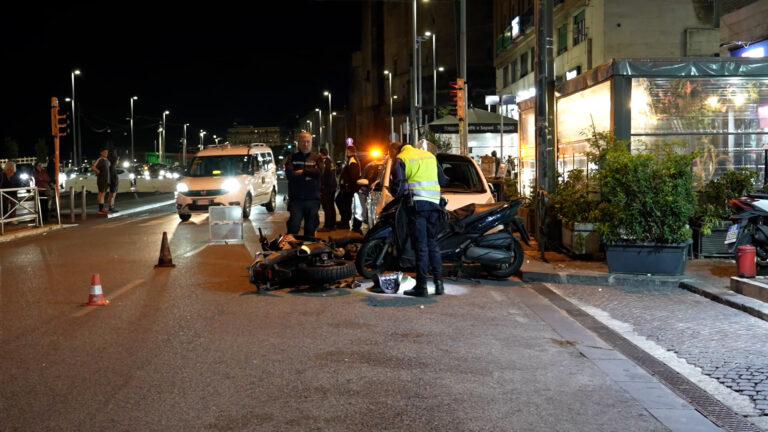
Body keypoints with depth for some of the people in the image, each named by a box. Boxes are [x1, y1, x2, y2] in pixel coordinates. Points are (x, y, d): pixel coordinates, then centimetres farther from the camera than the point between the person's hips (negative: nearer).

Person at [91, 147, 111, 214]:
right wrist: (99, 172, -15)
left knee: (103, 194, 9)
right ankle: (101, 209, -8)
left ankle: (102, 208, 11)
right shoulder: (99, 160, -11)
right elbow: (92, 167, -23)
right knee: (101, 193, -8)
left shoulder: (107, 160, 15)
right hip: (101, 179, -8)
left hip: (106, 180, 8)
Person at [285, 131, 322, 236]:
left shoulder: (317, 158, 10)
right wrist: (308, 174, -9)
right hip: (296, 199, -1)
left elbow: (319, 172, -9)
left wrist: (302, 171, -8)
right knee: (293, 228, -7)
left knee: (311, 228, 8)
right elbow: (289, 174, -8)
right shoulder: (292, 158, 9)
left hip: (312, 199, 1)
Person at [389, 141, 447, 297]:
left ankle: (421, 287, -1)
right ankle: (438, 282, 9)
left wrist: (395, 192, 11)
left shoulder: (400, 159, 2)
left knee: (420, 246, -3)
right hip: (434, 203, 5)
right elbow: (442, 180, 20)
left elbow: (398, 185, -9)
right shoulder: (430, 155, 20)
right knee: (432, 243, 14)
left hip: (416, 203, -5)